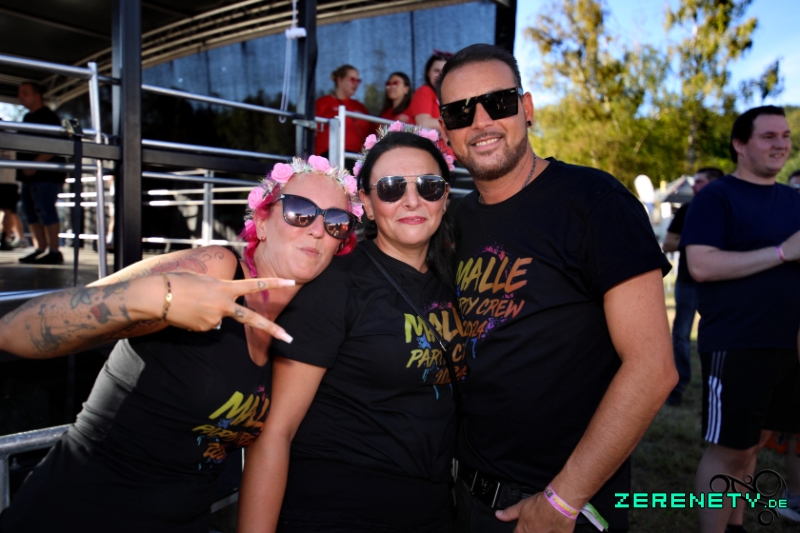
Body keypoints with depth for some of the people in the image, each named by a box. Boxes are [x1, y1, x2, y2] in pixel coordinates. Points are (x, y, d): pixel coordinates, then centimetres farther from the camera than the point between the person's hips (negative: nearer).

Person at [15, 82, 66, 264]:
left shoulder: (48, 117, -9)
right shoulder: (28, 117, 20)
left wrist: (35, 163, -23)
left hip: (46, 174, -10)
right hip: (30, 174, 10)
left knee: (45, 210, -11)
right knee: (31, 211, 9)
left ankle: (54, 252, -9)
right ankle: (41, 248, 15)